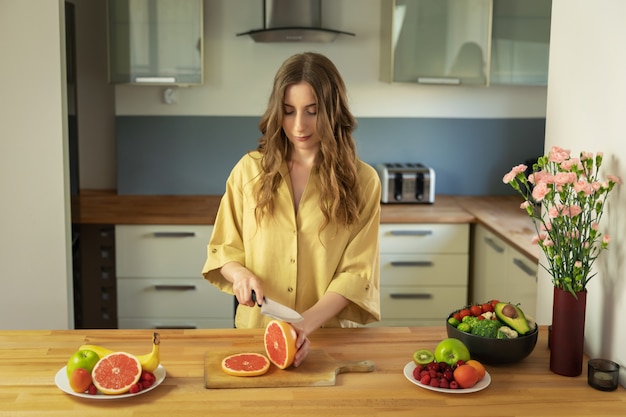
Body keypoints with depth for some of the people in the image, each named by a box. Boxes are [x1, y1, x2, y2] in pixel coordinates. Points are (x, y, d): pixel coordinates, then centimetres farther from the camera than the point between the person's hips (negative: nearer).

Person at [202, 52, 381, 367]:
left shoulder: (362, 181, -1)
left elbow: (356, 273, -5)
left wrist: (306, 323, -20)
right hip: (256, 332, 2)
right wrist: (239, 273, -11)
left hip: (330, 337, -1)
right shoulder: (249, 170, 4)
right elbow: (223, 248, 12)